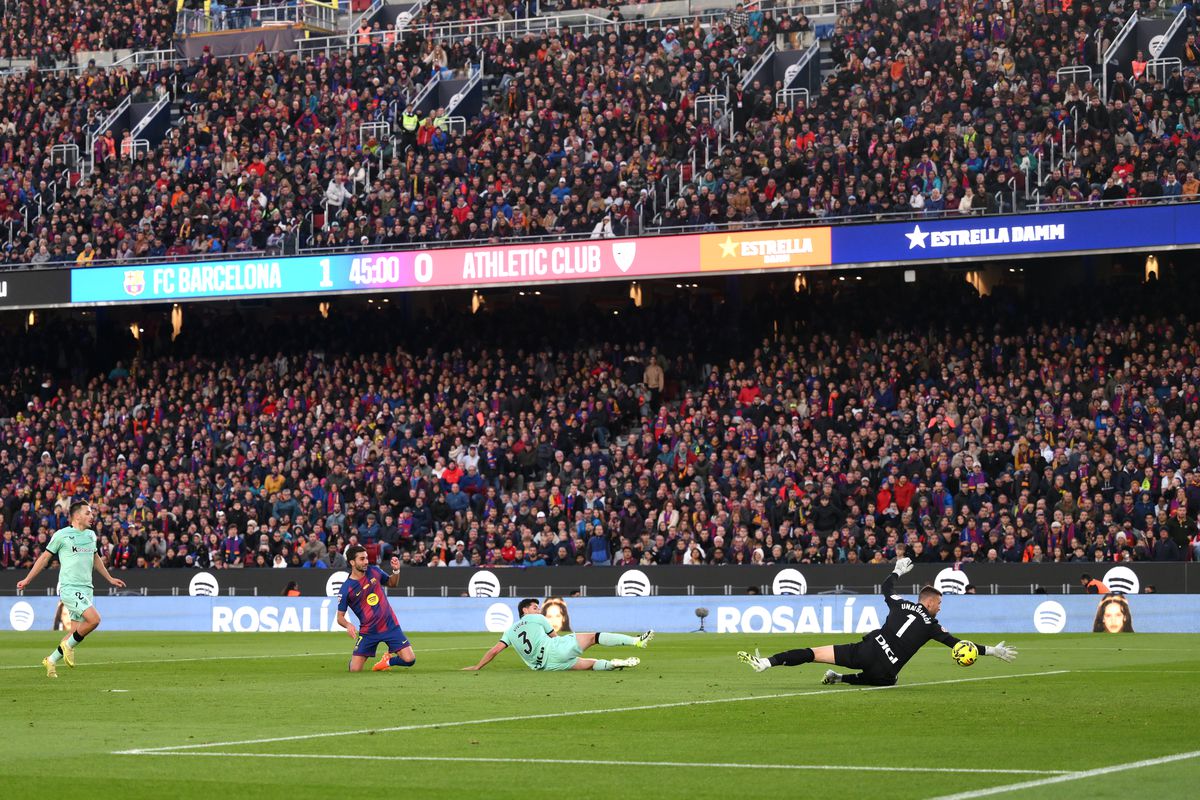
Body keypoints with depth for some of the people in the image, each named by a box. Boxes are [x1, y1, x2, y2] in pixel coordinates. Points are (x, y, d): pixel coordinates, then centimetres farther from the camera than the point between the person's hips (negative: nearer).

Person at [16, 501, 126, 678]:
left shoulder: (91, 535, 15)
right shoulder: (62, 535, -3)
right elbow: (45, 557, 5)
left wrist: (110, 579, 34)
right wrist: (27, 580, 7)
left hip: (86, 589, 7)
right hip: (69, 588, -7)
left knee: (78, 634, 2)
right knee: (94, 619, -24)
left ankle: (52, 660, 19)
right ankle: (69, 645, -2)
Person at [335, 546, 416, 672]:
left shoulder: (374, 571, -1)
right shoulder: (346, 589, -12)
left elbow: (392, 583, 18)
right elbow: (340, 616, -6)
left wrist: (396, 570, -3)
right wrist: (348, 625, -28)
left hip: (390, 625, 2)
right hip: (368, 632, -2)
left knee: (409, 660, -11)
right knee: (355, 670, -8)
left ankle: (388, 660, 22)